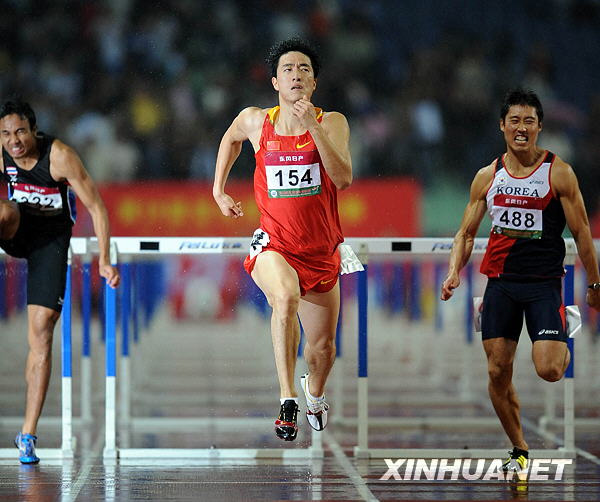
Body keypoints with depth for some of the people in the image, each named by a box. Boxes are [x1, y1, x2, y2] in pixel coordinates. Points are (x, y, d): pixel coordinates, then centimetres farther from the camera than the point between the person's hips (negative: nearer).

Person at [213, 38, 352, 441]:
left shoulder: (332, 123, -5)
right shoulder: (255, 121, 0)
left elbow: (344, 178, -21)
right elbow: (231, 138, 25)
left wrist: (313, 127, -26)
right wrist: (219, 189, 20)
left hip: (321, 252, 2)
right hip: (274, 246, -2)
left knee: (323, 349, 13)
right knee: (286, 298, -37)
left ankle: (314, 394, 50)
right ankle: (288, 400, -38)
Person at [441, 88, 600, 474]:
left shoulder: (559, 173, -5)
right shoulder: (487, 177, 6)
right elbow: (467, 232, 12)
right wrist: (455, 272, -5)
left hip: (544, 283, -4)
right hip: (501, 281, 4)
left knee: (549, 370, -16)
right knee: (498, 373, 1)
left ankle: (564, 346, 21)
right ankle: (519, 451, 17)